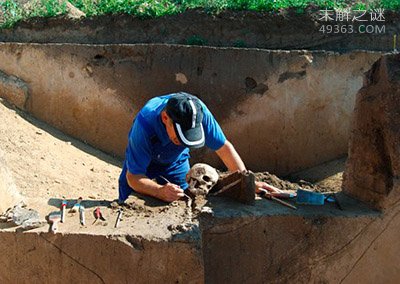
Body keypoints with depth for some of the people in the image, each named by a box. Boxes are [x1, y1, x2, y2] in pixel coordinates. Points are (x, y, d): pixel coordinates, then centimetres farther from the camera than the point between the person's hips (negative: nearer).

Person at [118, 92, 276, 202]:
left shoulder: (198, 112, -34)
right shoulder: (144, 124, -41)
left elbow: (223, 147, -22)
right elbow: (134, 177, -36)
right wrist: (160, 191, -54)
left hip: (176, 163, 2)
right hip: (143, 160, -2)